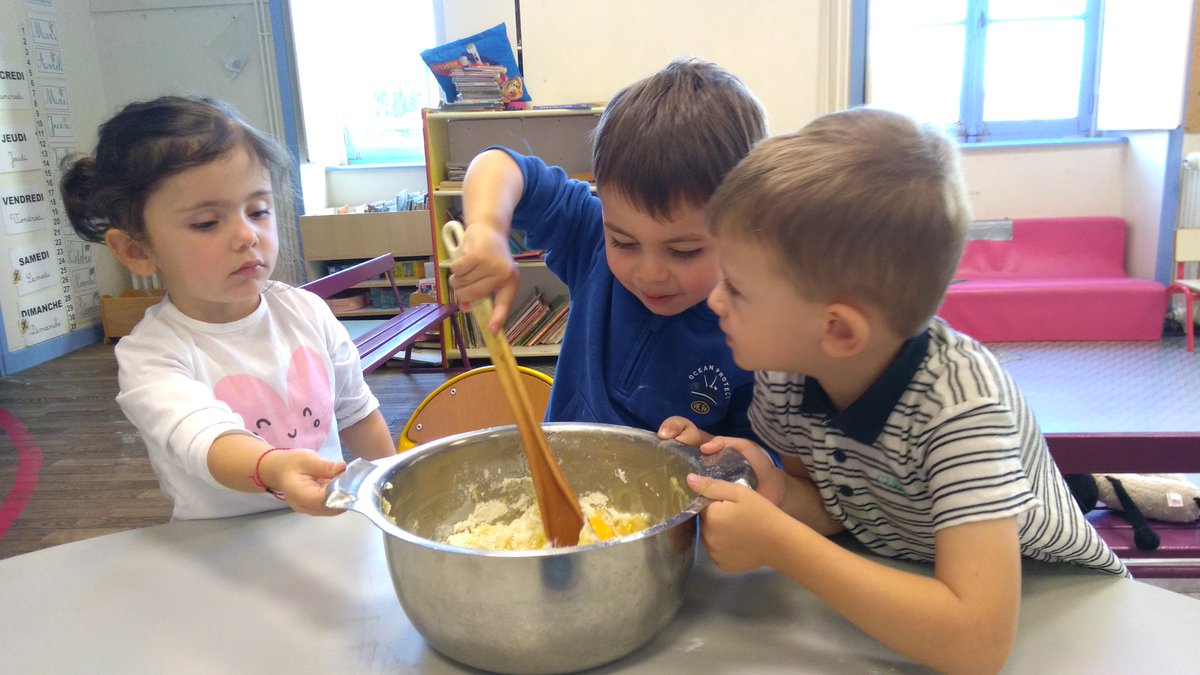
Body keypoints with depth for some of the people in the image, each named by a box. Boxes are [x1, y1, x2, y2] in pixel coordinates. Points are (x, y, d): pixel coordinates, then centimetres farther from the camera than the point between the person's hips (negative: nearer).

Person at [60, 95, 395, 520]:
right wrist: (272, 470, -52)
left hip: (330, 529, 3)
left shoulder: (306, 311, 0)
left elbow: (356, 413, 13)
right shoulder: (150, 357, -13)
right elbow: (208, 443, -33)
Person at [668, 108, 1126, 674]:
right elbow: (833, 507, -1)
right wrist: (780, 496, -21)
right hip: (894, 587, 4)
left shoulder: (958, 401, -28)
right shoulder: (783, 366, -14)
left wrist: (776, 543, -32)